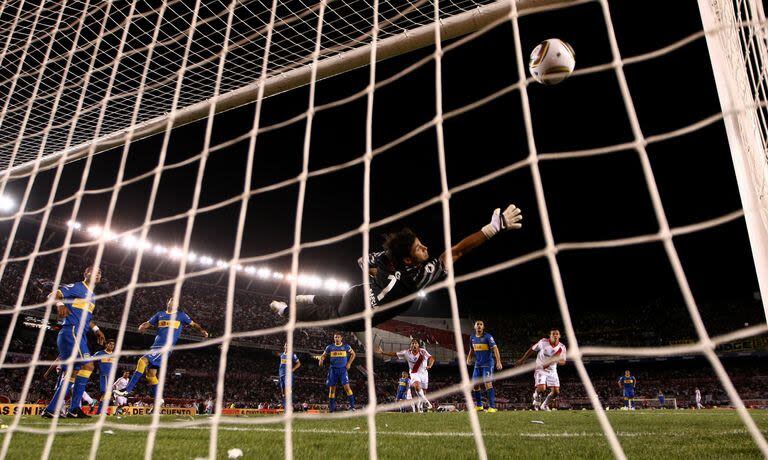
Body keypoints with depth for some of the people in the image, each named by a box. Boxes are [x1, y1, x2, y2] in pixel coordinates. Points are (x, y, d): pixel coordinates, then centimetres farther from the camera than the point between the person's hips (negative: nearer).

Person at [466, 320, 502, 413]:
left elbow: (495, 349, -19)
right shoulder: (472, 338, 7)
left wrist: (498, 362, -30)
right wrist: (469, 358, 4)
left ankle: (492, 407, -13)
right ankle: (479, 405, 23)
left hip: (487, 364, -6)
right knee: (475, 385, 7)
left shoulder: (488, 337, -12)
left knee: (488, 384, -17)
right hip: (478, 364, 6)